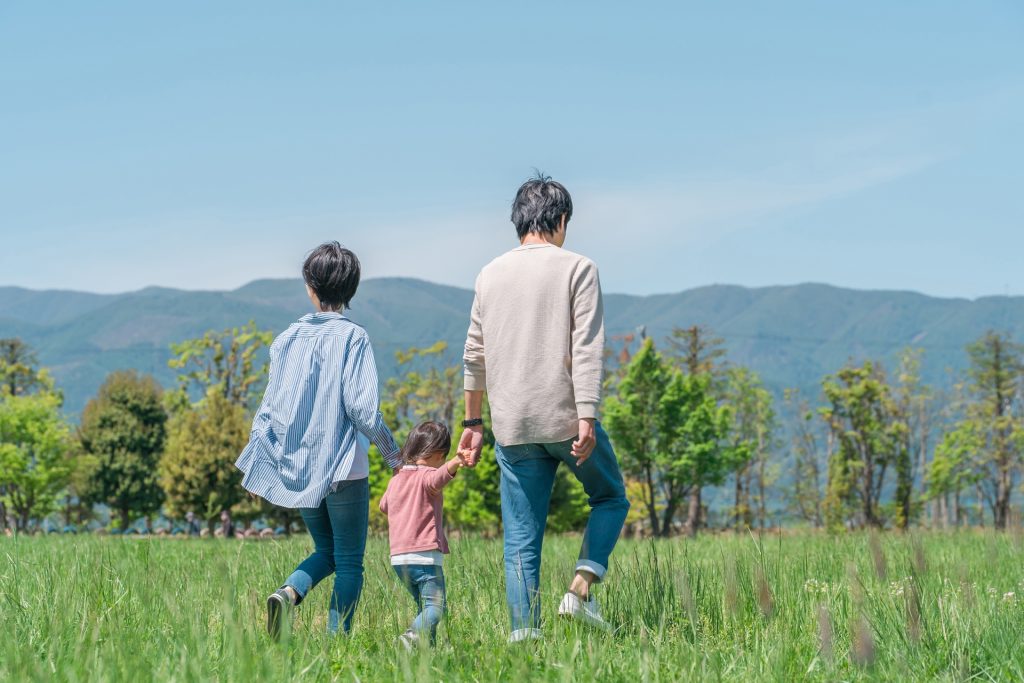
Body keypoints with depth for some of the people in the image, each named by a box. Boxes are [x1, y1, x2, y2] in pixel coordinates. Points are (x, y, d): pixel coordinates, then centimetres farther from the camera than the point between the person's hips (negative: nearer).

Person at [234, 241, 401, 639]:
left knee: (327, 552, 20)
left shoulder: (288, 339, 4)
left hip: (297, 469, 5)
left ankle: (288, 592, -7)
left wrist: (253, 467, 15)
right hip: (342, 467, -5)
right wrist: (391, 452, -1)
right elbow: (362, 407, -15)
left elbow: (270, 407, 7)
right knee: (349, 562, 7)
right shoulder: (352, 337, -9)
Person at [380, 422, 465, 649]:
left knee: (424, 606, 17)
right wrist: (455, 463, -51)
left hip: (398, 558, 7)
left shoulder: (395, 480, 17)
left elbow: (384, 506, 38)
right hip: (425, 554, -7)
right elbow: (437, 478, -32)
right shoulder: (426, 475, -5)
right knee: (435, 606, -12)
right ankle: (414, 635, -37)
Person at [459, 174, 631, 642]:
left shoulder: (490, 275, 11)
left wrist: (473, 421, 23)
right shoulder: (577, 269, -2)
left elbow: (475, 355, 15)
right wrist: (586, 419, -15)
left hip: (513, 428, 4)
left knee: (521, 538, 7)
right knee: (611, 498, 18)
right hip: (566, 419, -4)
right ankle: (580, 589, -1)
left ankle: (524, 634, 1)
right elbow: (587, 351, -12)